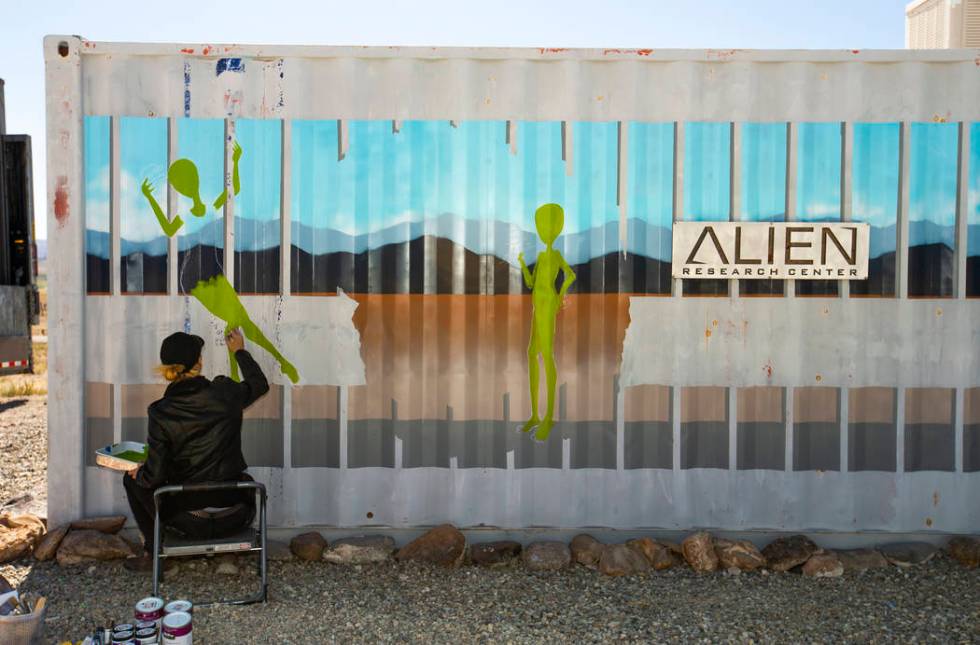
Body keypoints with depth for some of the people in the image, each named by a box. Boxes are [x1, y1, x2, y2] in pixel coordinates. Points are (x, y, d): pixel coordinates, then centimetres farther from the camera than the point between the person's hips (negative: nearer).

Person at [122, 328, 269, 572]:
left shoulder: (161, 413, -15)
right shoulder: (226, 394, -8)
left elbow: (155, 476, -13)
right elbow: (260, 383, 15)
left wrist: (137, 474, 10)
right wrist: (240, 351, 30)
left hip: (192, 521, -2)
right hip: (236, 517, 3)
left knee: (133, 480, 20)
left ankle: (154, 553, 24)